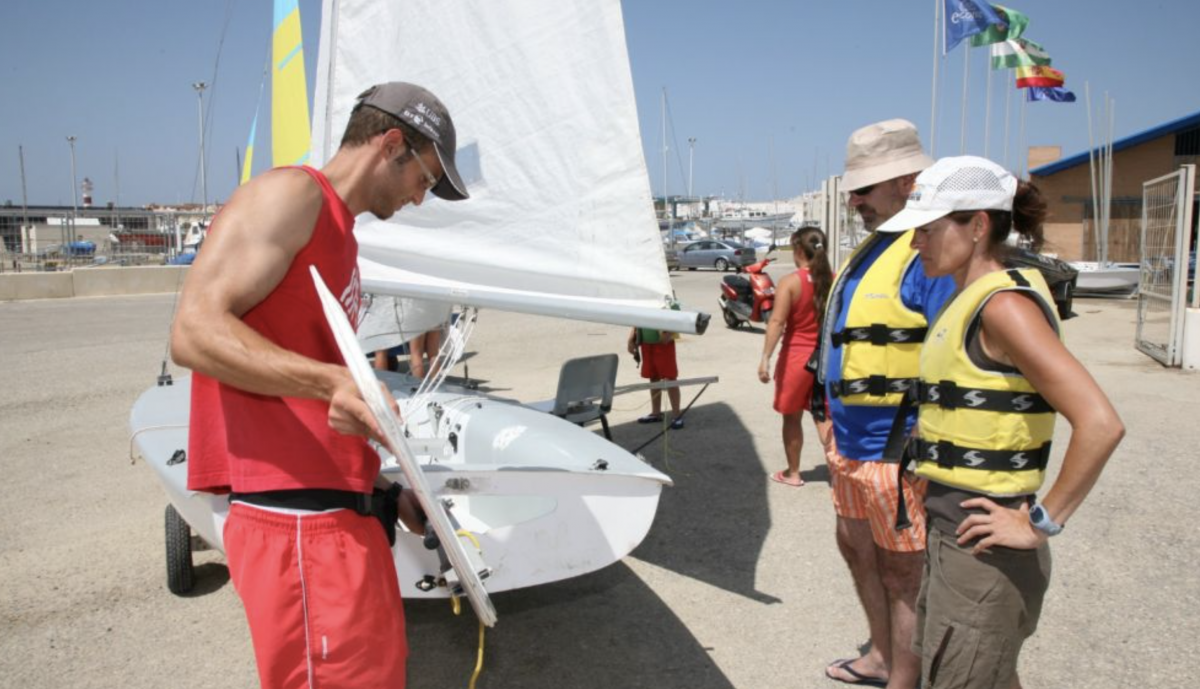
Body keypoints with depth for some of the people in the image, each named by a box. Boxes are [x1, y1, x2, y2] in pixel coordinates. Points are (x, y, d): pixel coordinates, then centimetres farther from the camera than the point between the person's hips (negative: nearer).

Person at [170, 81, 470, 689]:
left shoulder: (339, 234, 22)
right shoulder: (290, 194, -5)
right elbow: (194, 332, -16)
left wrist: (383, 491, 20)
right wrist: (333, 381, -28)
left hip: (345, 517, 9)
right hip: (297, 523, -9)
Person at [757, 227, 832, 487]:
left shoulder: (790, 282, -14)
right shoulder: (835, 281, -2)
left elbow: (777, 321, -21)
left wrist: (765, 358, -21)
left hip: (796, 357, -3)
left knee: (792, 417, 12)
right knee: (824, 416, 15)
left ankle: (793, 473, 23)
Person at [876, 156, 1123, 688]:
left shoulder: (1003, 304, -19)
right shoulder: (971, 300, 9)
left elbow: (1099, 424, -26)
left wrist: (1042, 523, -20)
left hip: (982, 545, -9)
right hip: (951, 531, 9)